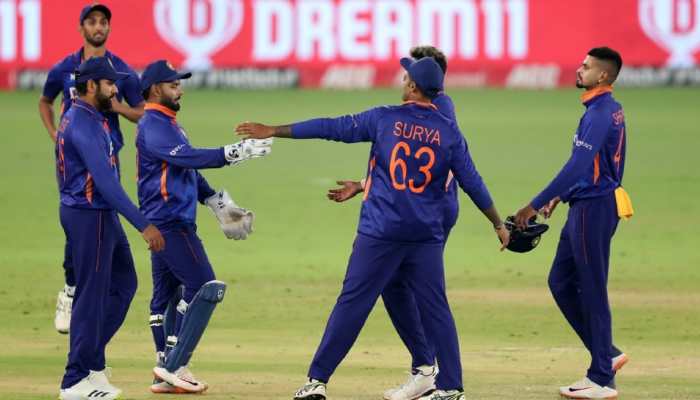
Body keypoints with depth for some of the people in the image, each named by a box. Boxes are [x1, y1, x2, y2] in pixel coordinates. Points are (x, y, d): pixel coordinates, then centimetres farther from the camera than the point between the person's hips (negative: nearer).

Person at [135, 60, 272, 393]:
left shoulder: (168, 124, 18)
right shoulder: (153, 126, -15)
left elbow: (188, 168, 23)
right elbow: (190, 158, -27)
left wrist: (218, 204, 19)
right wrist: (238, 153, -29)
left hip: (170, 224, 11)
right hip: (170, 224, -11)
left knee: (166, 295, 10)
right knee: (205, 288, -12)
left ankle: (167, 374, 13)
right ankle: (173, 366, -13)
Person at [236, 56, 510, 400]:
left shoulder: (385, 119, -3)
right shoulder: (449, 132, 1)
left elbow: (331, 127, 0)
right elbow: (472, 183, 2)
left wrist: (272, 131, 7)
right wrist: (498, 224, 13)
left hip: (380, 232, -2)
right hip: (426, 236, 2)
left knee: (352, 303, 1)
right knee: (435, 308, 8)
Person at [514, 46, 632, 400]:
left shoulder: (600, 113, -18)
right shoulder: (611, 111, 13)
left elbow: (577, 166, -25)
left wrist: (535, 205, -24)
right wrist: (562, 195, 25)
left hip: (594, 210, -10)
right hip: (585, 207, 10)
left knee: (592, 291, -3)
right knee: (561, 282, 15)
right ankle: (605, 354, 20)